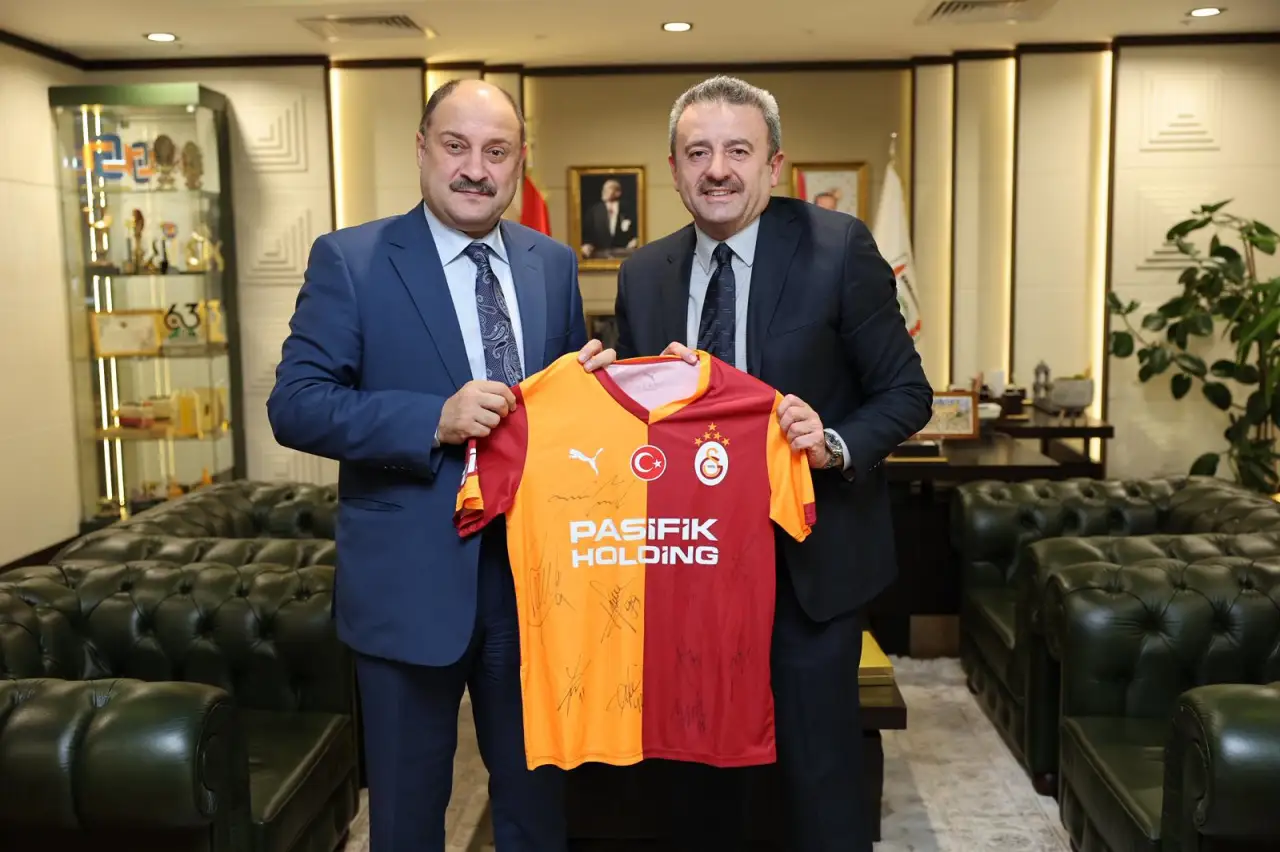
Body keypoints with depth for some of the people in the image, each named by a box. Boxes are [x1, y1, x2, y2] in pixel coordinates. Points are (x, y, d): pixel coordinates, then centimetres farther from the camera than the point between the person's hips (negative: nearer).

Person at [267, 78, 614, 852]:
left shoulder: (555, 264, 6)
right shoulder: (350, 260, -7)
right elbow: (295, 405, -13)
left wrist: (591, 381, -10)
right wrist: (435, 420, -24)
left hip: (534, 571, 4)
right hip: (411, 579, -3)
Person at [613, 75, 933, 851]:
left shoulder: (840, 249, -9)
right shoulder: (644, 274, 3)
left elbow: (907, 392, -6)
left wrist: (835, 444, -24)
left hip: (810, 561, -3)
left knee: (821, 770, 9)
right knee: (697, 765, 18)